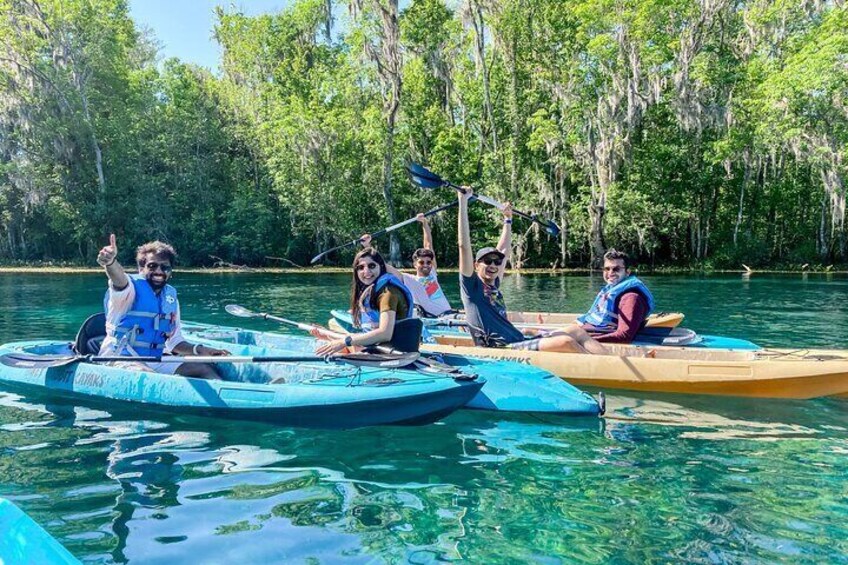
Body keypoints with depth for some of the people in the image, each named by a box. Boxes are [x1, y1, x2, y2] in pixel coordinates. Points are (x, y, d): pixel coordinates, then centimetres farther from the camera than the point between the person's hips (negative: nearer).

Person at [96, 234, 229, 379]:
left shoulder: (171, 297, 10)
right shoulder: (133, 287, -7)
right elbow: (119, 280, -34)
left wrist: (199, 350, -3)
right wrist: (111, 262, -57)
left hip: (156, 359, 6)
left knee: (205, 369, -13)